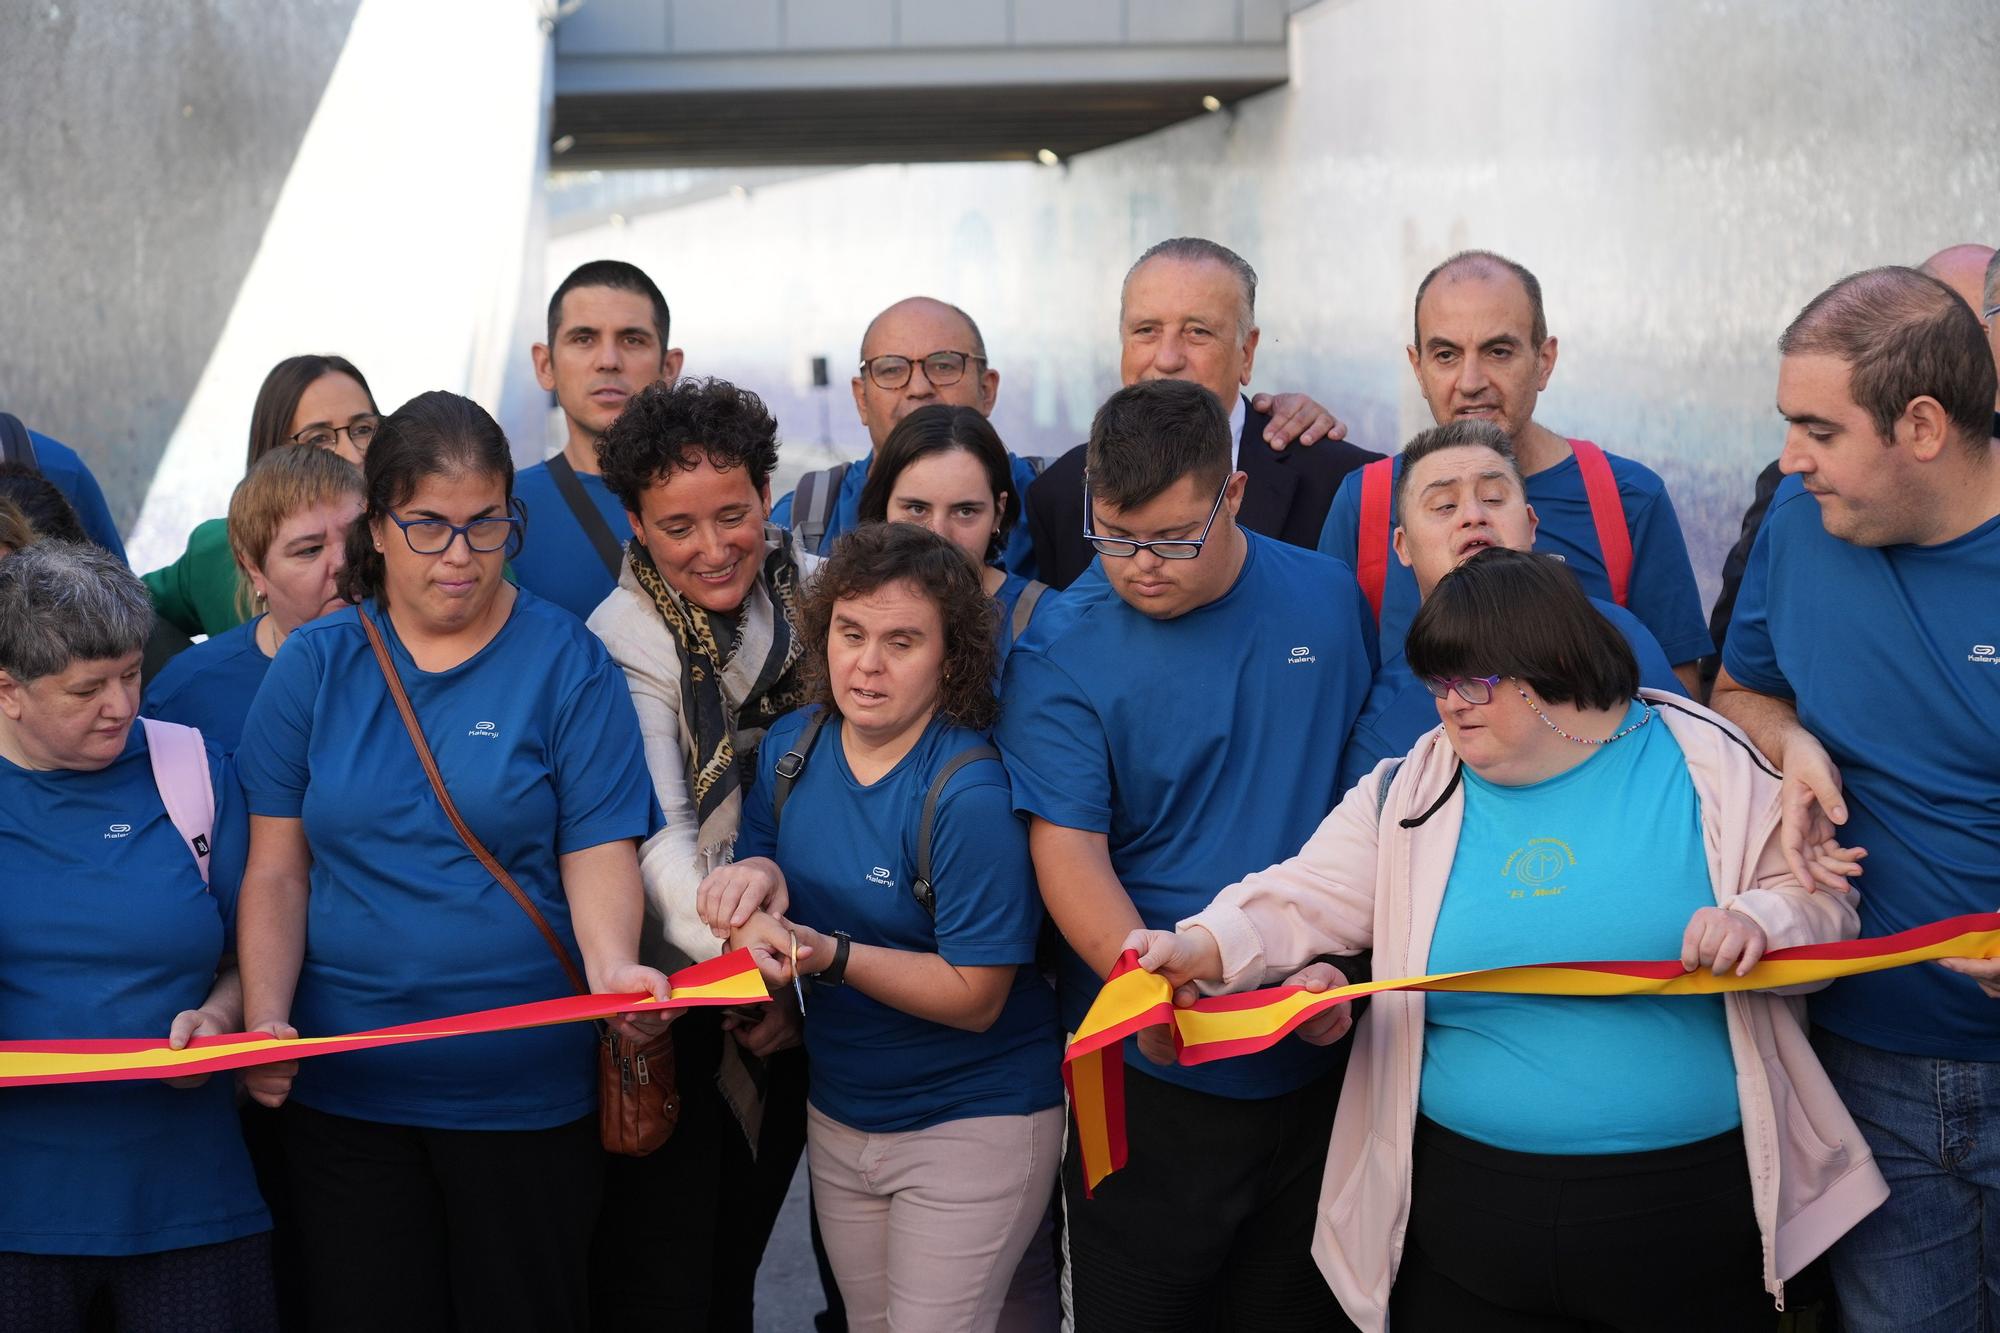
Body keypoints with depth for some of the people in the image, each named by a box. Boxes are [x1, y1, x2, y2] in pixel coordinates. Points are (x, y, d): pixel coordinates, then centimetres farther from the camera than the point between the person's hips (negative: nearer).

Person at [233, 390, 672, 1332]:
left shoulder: (566, 662, -1)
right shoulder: (315, 664, 4)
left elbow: (599, 848, -6)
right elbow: (277, 872, 2)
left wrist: (612, 964, -26)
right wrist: (265, 1021, -11)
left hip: (525, 1091, -1)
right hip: (344, 1084, 2)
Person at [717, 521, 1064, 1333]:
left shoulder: (970, 795, -23)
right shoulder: (790, 748, -2)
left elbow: (976, 997, -21)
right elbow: (762, 857, 12)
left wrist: (832, 955, -31)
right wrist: (757, 875, -12)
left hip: (971, 1124, -6)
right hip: (839, 1109, 7)